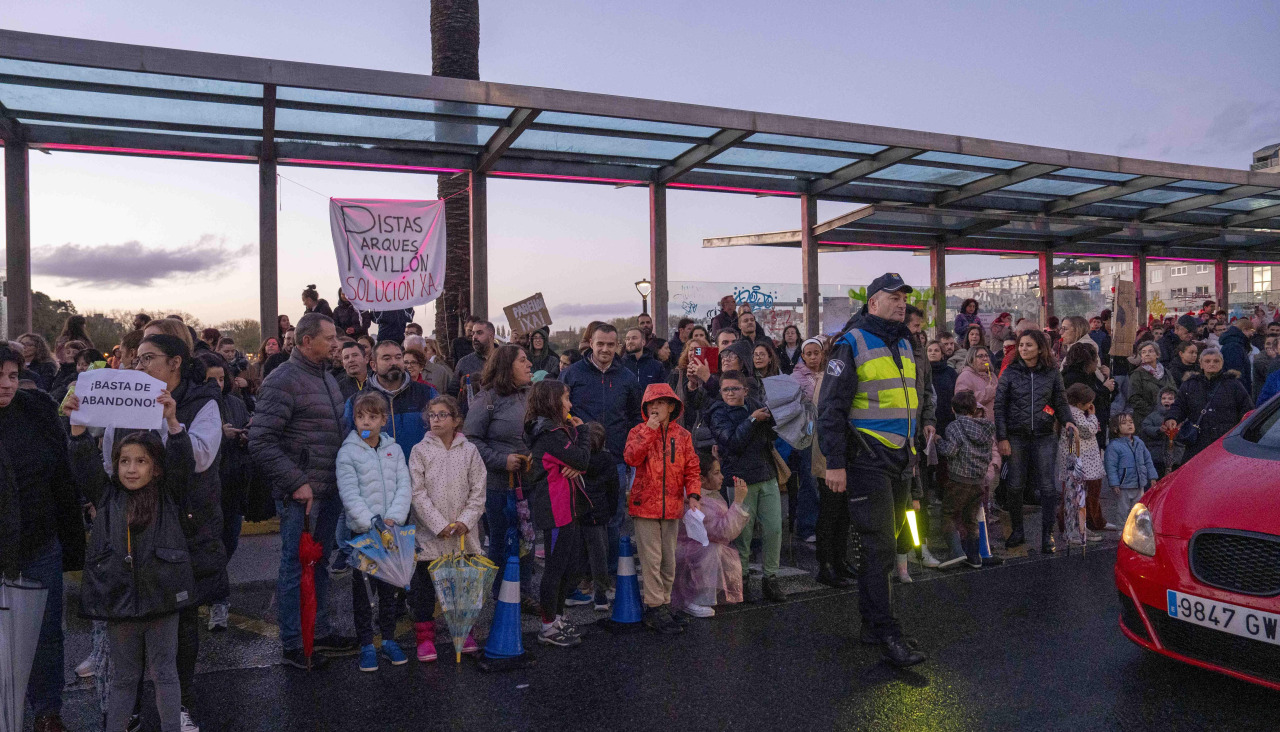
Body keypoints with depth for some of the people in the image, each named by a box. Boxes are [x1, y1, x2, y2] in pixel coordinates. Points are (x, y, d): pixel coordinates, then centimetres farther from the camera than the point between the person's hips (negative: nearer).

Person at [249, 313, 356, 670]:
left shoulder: (327, 377, 12)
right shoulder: (283, 381, -15)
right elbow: (261, 442, -21)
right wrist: (296, 483, -21)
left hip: (330, 490, 8)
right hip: (301, 494, -8)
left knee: (319, 564, 18)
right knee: (296, 567, 3)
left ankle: (320, 631, 31)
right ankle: (293, 646, 15)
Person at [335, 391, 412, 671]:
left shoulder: (394, 449, 6)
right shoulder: (347, 452, -4)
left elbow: (404, 486, 1)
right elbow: (349, 494, -12)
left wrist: (393, 517, -14)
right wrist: (371, 522, -21)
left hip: (392, 529, 3)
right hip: (362, 531, -3)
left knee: (390, 587, 11)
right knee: (364, 588, 4)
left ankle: (389, 639, 23)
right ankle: (366, 645, 14)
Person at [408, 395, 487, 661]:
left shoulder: (469, 451, 4)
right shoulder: (420, 451, -1)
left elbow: (478, 490, 2)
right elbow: (418, 493, -7)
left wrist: (466, 521, -11)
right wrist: (439, 525, -14)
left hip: (464, 532, 1)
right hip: (429, 532, -1)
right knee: (424, 583, 4)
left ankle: (465, 631, 25)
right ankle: (424, 636, 17)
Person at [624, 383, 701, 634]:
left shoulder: (682, 435, 7)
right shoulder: (639, 432, 0)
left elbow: (692, 469, 9)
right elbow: (631, 458, -18)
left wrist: (693, 494, -5)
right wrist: (649, 429, -19)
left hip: (672, 508, 3)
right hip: (645, 505, -3)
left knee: (669, 560, 10)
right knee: (651, 559, -4)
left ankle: (663, 604, 23)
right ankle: (655, 608, 4)